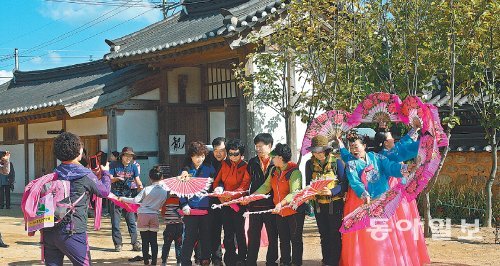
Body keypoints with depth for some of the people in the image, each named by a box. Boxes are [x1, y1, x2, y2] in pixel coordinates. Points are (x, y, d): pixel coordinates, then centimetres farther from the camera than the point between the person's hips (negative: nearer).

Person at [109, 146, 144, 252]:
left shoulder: (133, 167, 6)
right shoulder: (115, 165, -2)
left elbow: (137, 179, 0)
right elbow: (109, 179, -4)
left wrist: (140, 185, -22)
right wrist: (116, 178, -25)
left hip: (128, 196, 2)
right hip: (115, 196, -2)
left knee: (131, 221, 1)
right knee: (115, 221, 1)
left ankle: (135, 243, 6)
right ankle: (118, 244, 9)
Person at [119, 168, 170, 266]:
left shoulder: (147, 189, -11)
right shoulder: (165, 191, -1)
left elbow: (135, 200, -8)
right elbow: (162, 205, 8)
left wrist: (123, 199, 4)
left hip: (143, 215, -2)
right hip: (154, 215, 2)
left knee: (145, 241, 4)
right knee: (154, 241, 8)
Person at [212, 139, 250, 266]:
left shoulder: (245, 167, -6)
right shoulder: (224, 164, 7)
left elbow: (244, 186, -15)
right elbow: (217, 181, 7)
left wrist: (231, 196, -27)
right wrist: (219, 191, -14)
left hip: (239, 204, -4)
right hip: (225, 203, 4)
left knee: (239, 231, 1)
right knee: (228, 232, 7)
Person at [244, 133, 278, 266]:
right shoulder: (252, 163, 7)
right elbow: (247, 182, 10)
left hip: (271, 204, -2)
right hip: (255, 204, 2)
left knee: (273, 236, 7)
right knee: (253, 236, 5)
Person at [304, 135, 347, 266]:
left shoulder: (336, 162, -11)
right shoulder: (310, 164, 1)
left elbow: (344, 184, -11)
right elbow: (308, 184, 9)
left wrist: (331, 192, -27)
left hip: (335, 204, -4)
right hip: (318, 204, 4)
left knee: (335, 235, -1)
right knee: (324, 235, 14)